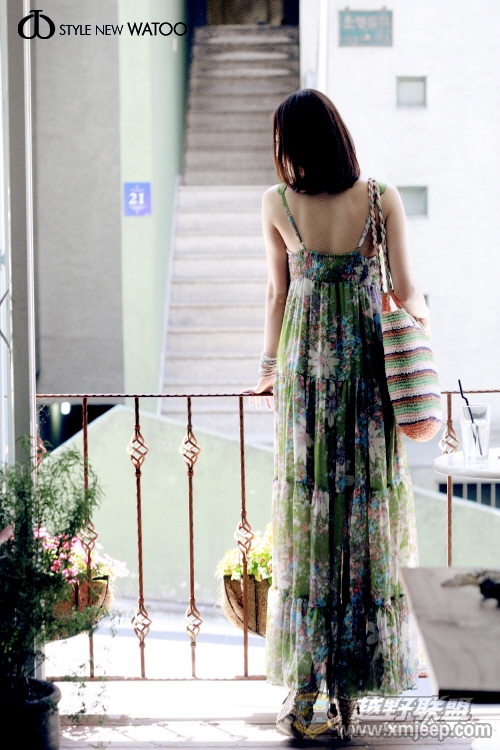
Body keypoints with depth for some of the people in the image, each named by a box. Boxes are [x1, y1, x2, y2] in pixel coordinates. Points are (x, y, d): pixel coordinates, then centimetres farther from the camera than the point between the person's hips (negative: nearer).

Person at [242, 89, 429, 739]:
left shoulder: (278, 204, -4)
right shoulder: (382, 198, -6)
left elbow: (278, 293, 4)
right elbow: (407, 292, -2)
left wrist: (270, 368, 17)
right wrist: (425, 322, 19)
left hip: (306, 369, 0)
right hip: (370, 369, 0)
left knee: (307, 522, 6)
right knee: (368, 525, 7)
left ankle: (302, 694, 7)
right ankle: (350, 691, 11)